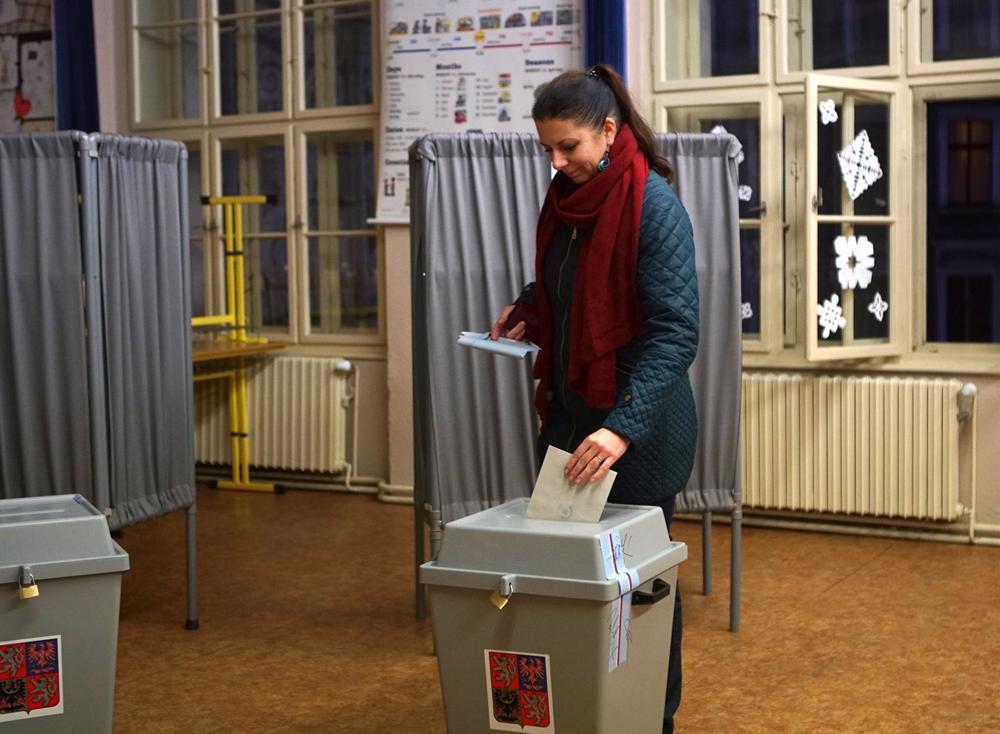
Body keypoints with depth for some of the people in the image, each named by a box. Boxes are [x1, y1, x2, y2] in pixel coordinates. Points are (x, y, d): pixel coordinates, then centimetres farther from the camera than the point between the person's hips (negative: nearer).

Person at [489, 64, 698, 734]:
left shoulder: (654, 205, -18)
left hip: (638, 425, -7)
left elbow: (676, 331, -25)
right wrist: (526, 309, 3)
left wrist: (623, 428, -34)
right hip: (570, 406, 7)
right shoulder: (567, 195, 5)